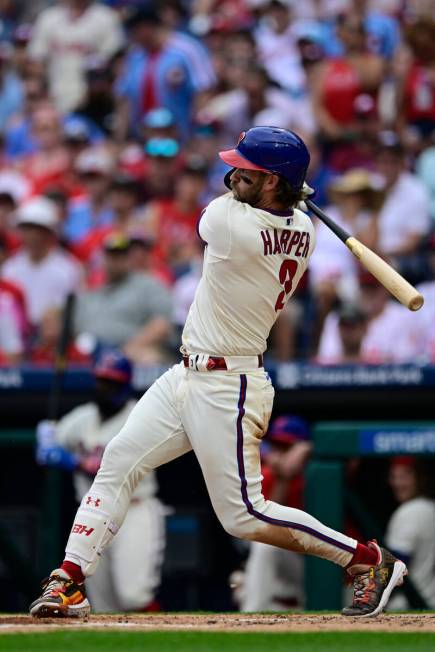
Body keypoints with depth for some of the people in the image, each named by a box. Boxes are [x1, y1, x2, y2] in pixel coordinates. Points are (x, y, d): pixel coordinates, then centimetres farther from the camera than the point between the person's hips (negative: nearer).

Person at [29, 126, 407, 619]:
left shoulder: (229, 221, -25)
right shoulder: (303, 232, -1)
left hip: (225, 391, -10)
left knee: (244, 515, -3)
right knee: (118, 463, 7)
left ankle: (369, 560, 7)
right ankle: (70, 582, 9)